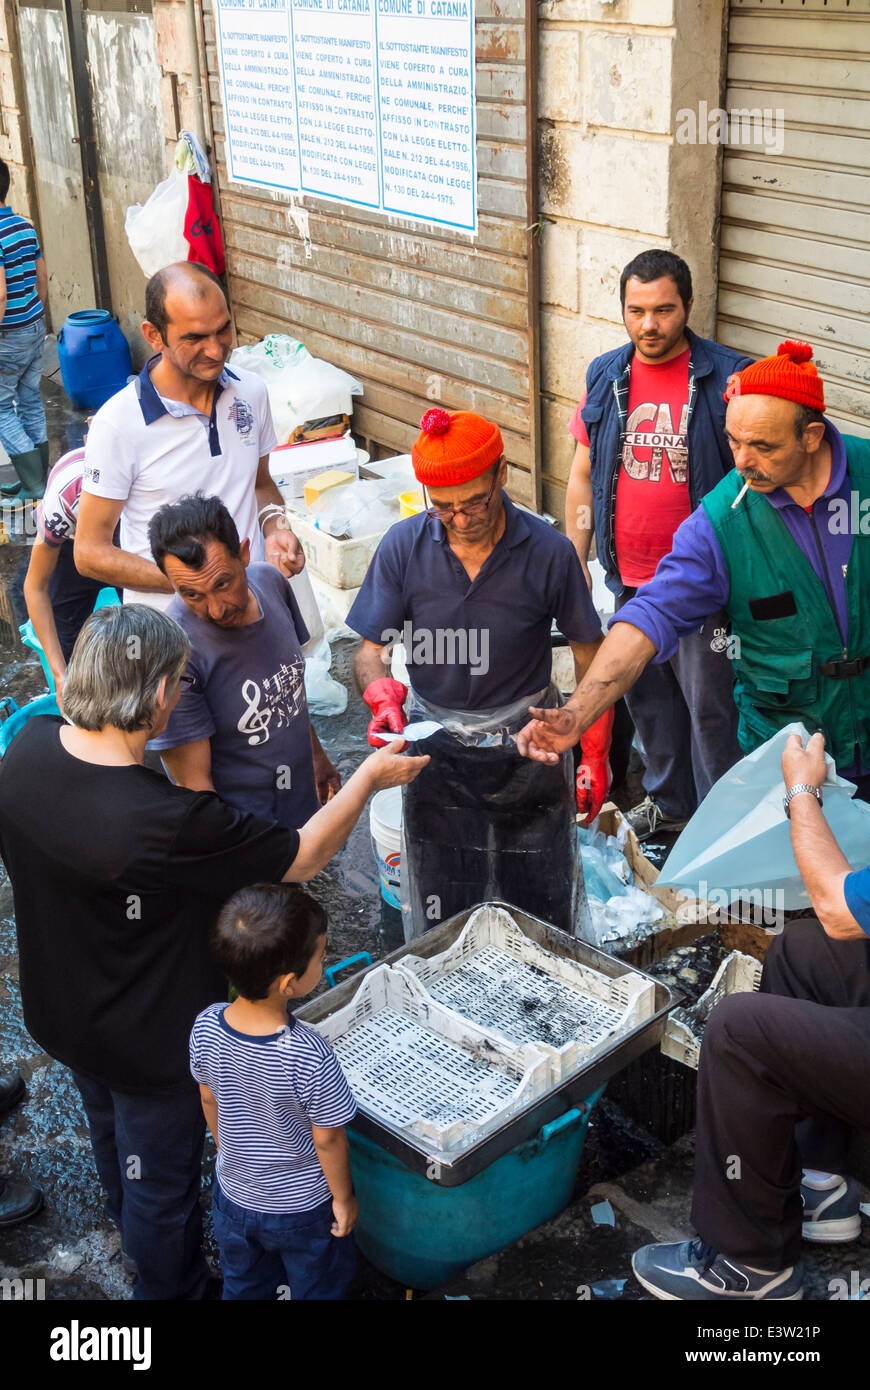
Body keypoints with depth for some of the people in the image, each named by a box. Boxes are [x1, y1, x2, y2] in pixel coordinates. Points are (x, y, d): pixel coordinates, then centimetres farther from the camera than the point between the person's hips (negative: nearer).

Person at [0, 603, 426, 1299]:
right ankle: (172, 1286, 47)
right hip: (150, 1042, -8)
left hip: (60, 1011, 8)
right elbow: (303, 858, -27)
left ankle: (140, 1245, 63)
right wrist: (370, 776, -13)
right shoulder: (169, 822, -41)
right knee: (162, 1174, 20)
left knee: (113, 1136, 34)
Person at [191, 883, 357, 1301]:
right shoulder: (311, 1057, -37)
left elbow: (209, 1100, -4)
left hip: (234, 1195, 4)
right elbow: (327, 1139, -22)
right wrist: (344, 1198, -4)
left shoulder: (206, 1028, -22)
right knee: (319, 1286, 25)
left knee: (243, 1285, 29)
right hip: (302, 1205, -4)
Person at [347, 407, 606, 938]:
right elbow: (371, 651, -3)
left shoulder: (549, 551, -13)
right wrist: (384, 699, -24)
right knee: (441, 924, 12)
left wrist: (596, 754, -3)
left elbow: (591, 655, -2)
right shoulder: (404, 546, -10)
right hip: (436, 749, 1)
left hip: (528, 752, -1)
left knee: (542, 916, 12)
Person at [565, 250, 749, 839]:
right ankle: (669, 801, 39)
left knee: (710, 704, 5)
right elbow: (583, 475, 10)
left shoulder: (728, 376, -11)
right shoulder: (606, 376, 3)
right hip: (628, 576, 5)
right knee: (647, 695, 19)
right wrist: (575, 562, 8)